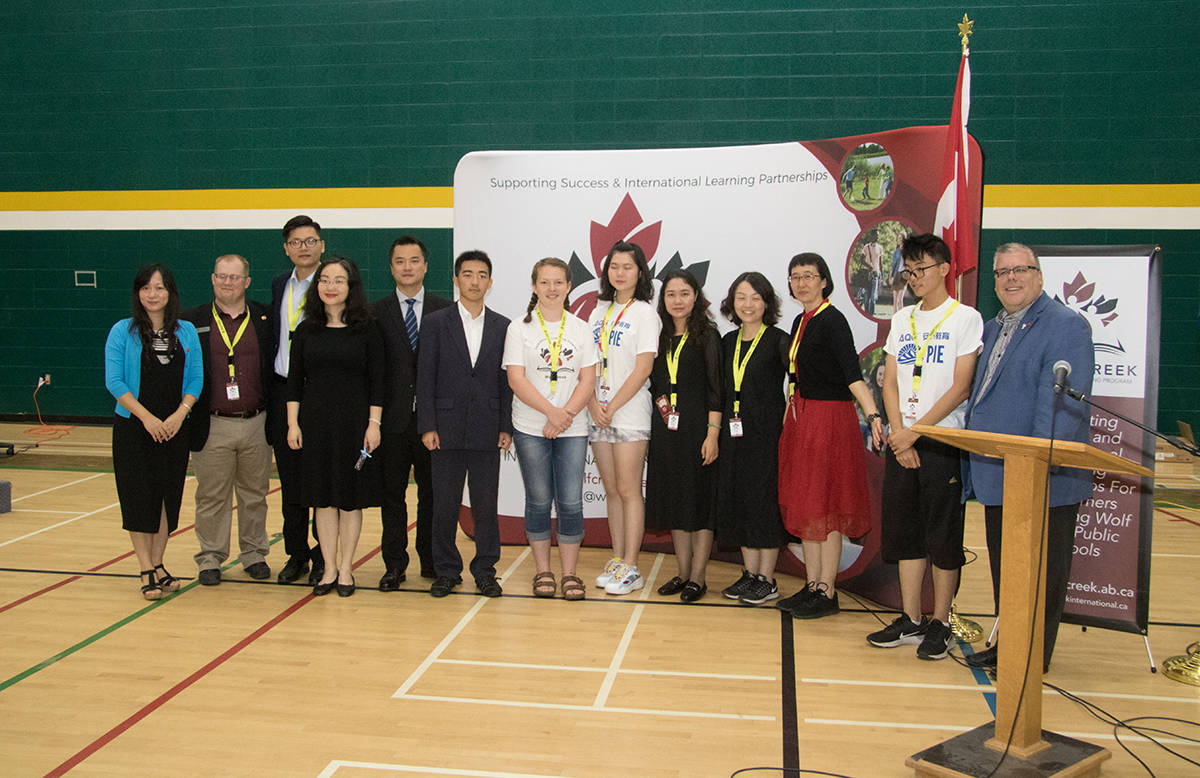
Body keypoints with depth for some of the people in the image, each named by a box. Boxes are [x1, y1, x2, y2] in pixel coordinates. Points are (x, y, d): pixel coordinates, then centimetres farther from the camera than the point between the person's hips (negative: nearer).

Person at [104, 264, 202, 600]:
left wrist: (179, 414, -10)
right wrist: (147, 417, -14)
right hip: (133, 429, -2)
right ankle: (147, 571, 8)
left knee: (168, 495, 6)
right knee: (139, 496, 0)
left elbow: (195, 378, 4)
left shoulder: (186, 332, 5)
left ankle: (158, 564, 19)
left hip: (174, 429, 2)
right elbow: (114, 381, -6)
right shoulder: (123, 332, -2)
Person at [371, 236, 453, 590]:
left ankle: (431, 560, 21)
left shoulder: (445, 310, 4)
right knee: (392, 494, 7)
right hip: (392, 417, 0)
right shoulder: (376, 312, 4)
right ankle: (394, 565, 16)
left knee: (431, 493, 9)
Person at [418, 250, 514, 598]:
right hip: (447, 429, -1)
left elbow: (506, 381, 7)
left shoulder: (502, 327, 7)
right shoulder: (436, 323, 3)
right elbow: (425, 377, 0)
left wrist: (506, 427, 1)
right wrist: (427, 426, -6)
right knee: (445, 505, 5)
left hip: (487, 432, 1)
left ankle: (485, 572, 17)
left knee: (486, 505, 4)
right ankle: (446, 572, 18)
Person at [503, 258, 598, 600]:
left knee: (571, 502, -2)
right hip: (531, 429, -1)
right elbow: (516, 379, -7)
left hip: (573, 430, 1)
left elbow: (588, 380, 2)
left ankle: (570, 573, 9)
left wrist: (566, 414, -12)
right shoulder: (519, 329, 2)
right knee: (539, 501, 5)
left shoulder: (581, 329, 8)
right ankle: (543, 572, 17)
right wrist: (551, 412, -16)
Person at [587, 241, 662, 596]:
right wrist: (594, 405, -4)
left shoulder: (645, 314, -3)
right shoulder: (598, 313, 14)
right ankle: (617, 560, 18)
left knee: (629, 489, -4)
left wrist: (612, 406, -12)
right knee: (611, 490, 10)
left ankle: (631, 568, 1)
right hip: (598, 414, 6)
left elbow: (643, 369, -11)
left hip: (630, 412, -6)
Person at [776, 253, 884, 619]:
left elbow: (852, 371, -27)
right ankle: (812, 586, 19)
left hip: (829, 418, -9)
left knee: (825, 506, -4)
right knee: (804, 506, 11)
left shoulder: (832, 321, -13)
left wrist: (872, 414, -39)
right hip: (801, 418, 9)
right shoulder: (800, 322, 13)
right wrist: (789, 411, 14)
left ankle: (827, 592, 4)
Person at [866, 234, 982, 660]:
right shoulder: (902, 319, 13)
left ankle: (940, 624, 10)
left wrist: (915, 432, -12)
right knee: (903, 529, 8)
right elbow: (890, 383, 10)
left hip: (943, 440, -5)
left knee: (943, 535, 0)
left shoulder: (965, 318, -3)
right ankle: (910, 620, 18)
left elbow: (960, 388, -9)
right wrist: (898, 434, -5)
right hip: (901, 440, 6)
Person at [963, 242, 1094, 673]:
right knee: (1003, 567, 17)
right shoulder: (991, 329, 16)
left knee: (1042, 571, 5)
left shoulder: (1066, 326, -11)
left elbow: (1061, 406, -19)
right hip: (998, 476, 8)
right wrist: (973, 465, 18)